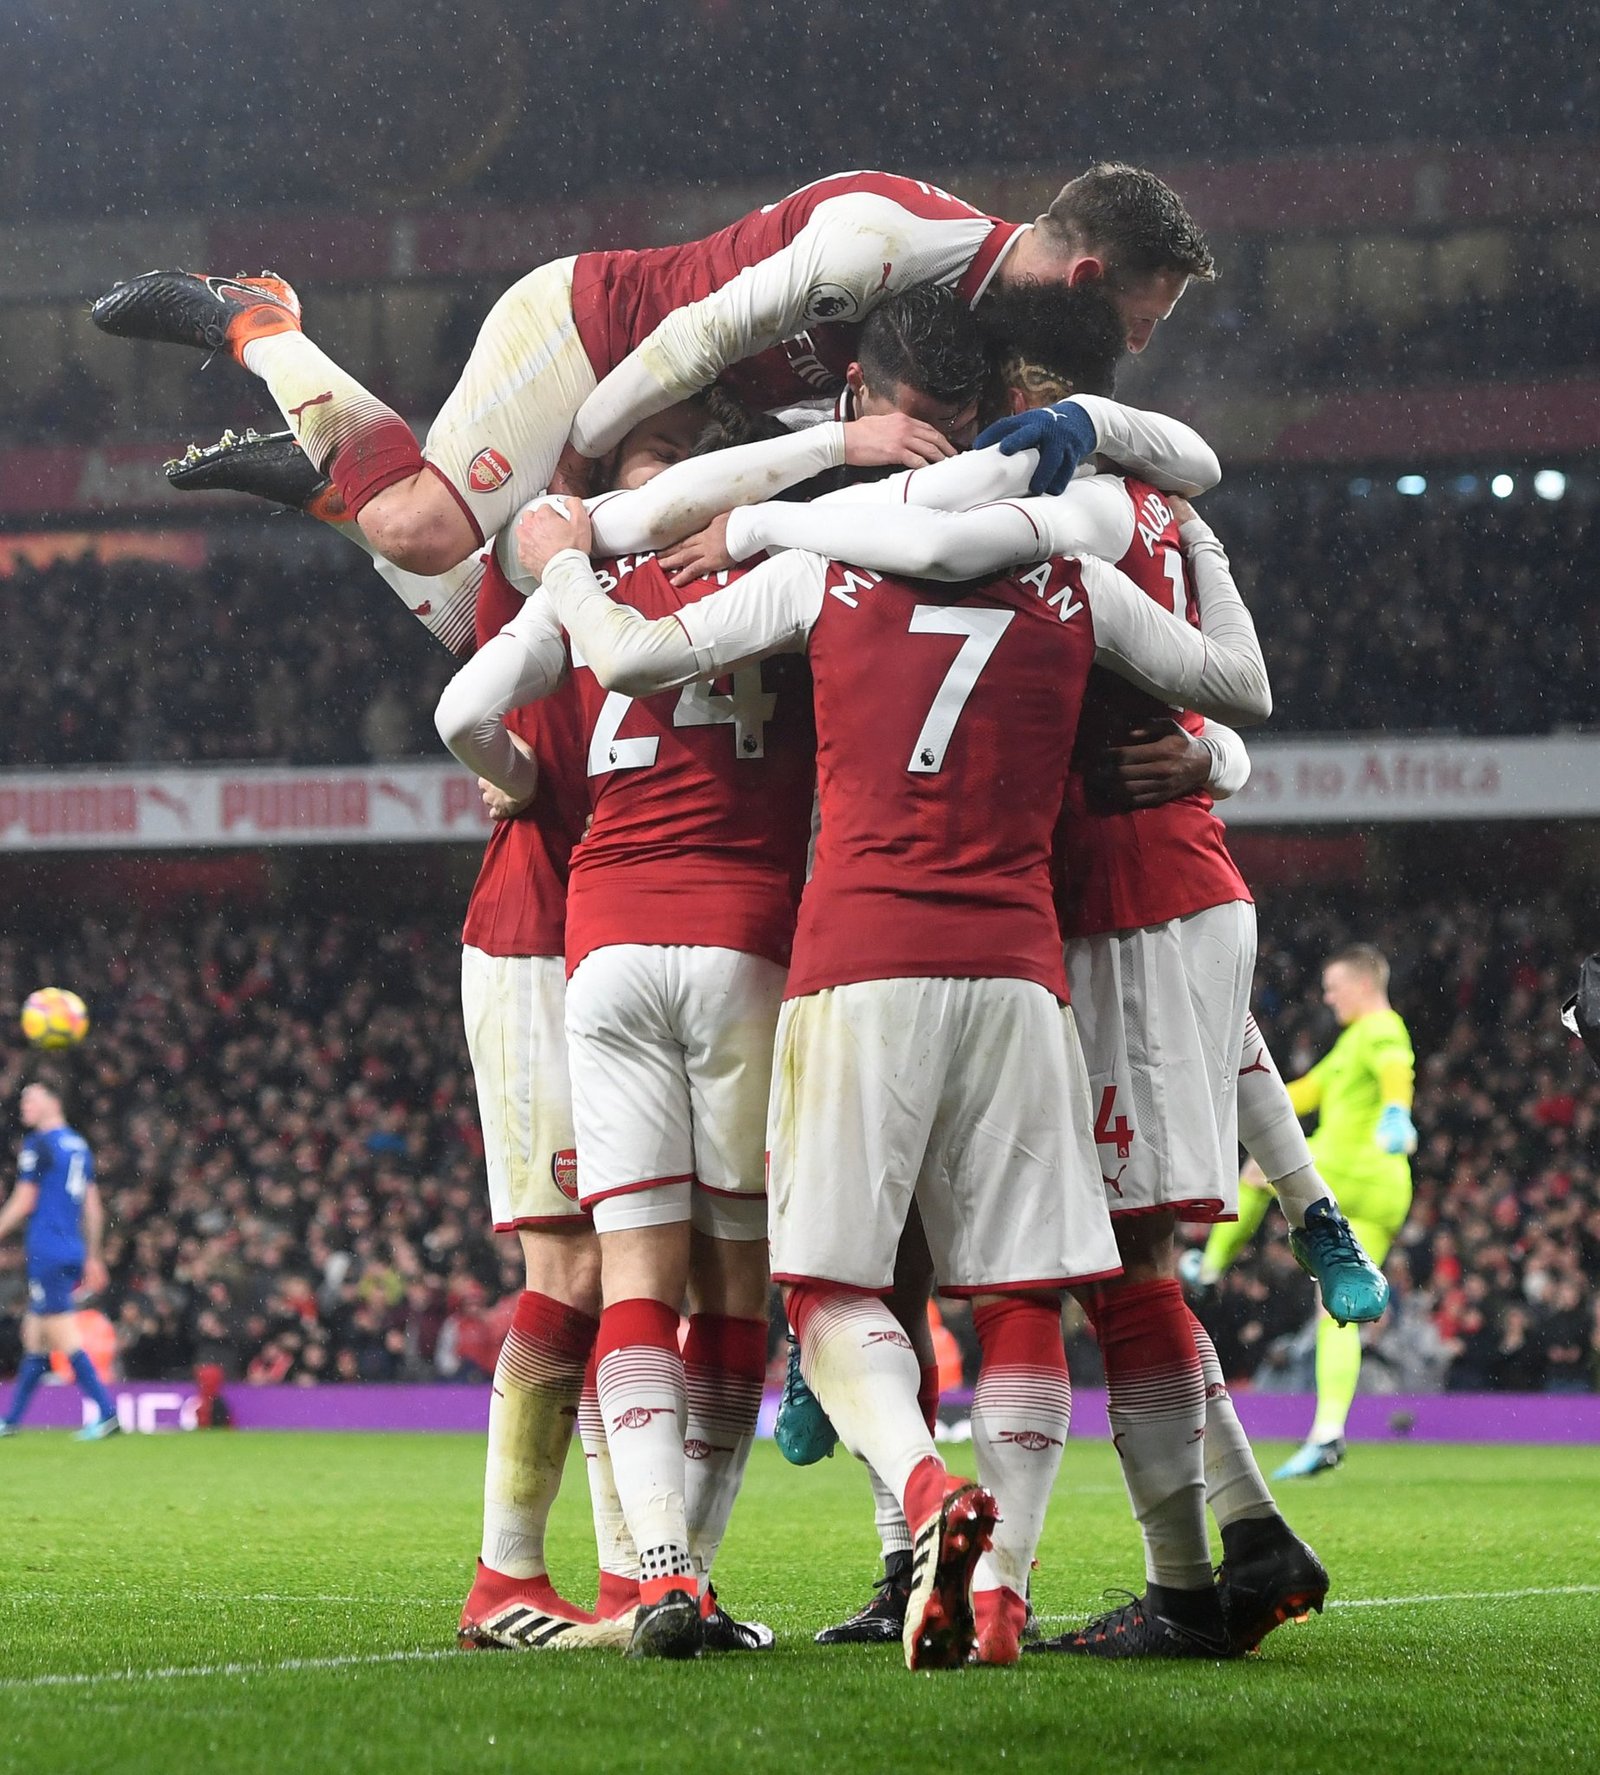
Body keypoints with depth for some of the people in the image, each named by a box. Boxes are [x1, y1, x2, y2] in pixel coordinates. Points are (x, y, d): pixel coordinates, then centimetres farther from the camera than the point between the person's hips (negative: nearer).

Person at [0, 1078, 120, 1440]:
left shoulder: (38, 1145, -9)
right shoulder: (79, 1145, 15)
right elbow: (93, 1208, 17)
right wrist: (93, 1258, 22)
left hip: (47, 1253, -9)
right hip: (73, 1253, 9)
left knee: (64, 1336, -10)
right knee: (34, 1333, 15)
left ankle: (106, 1413, -18)